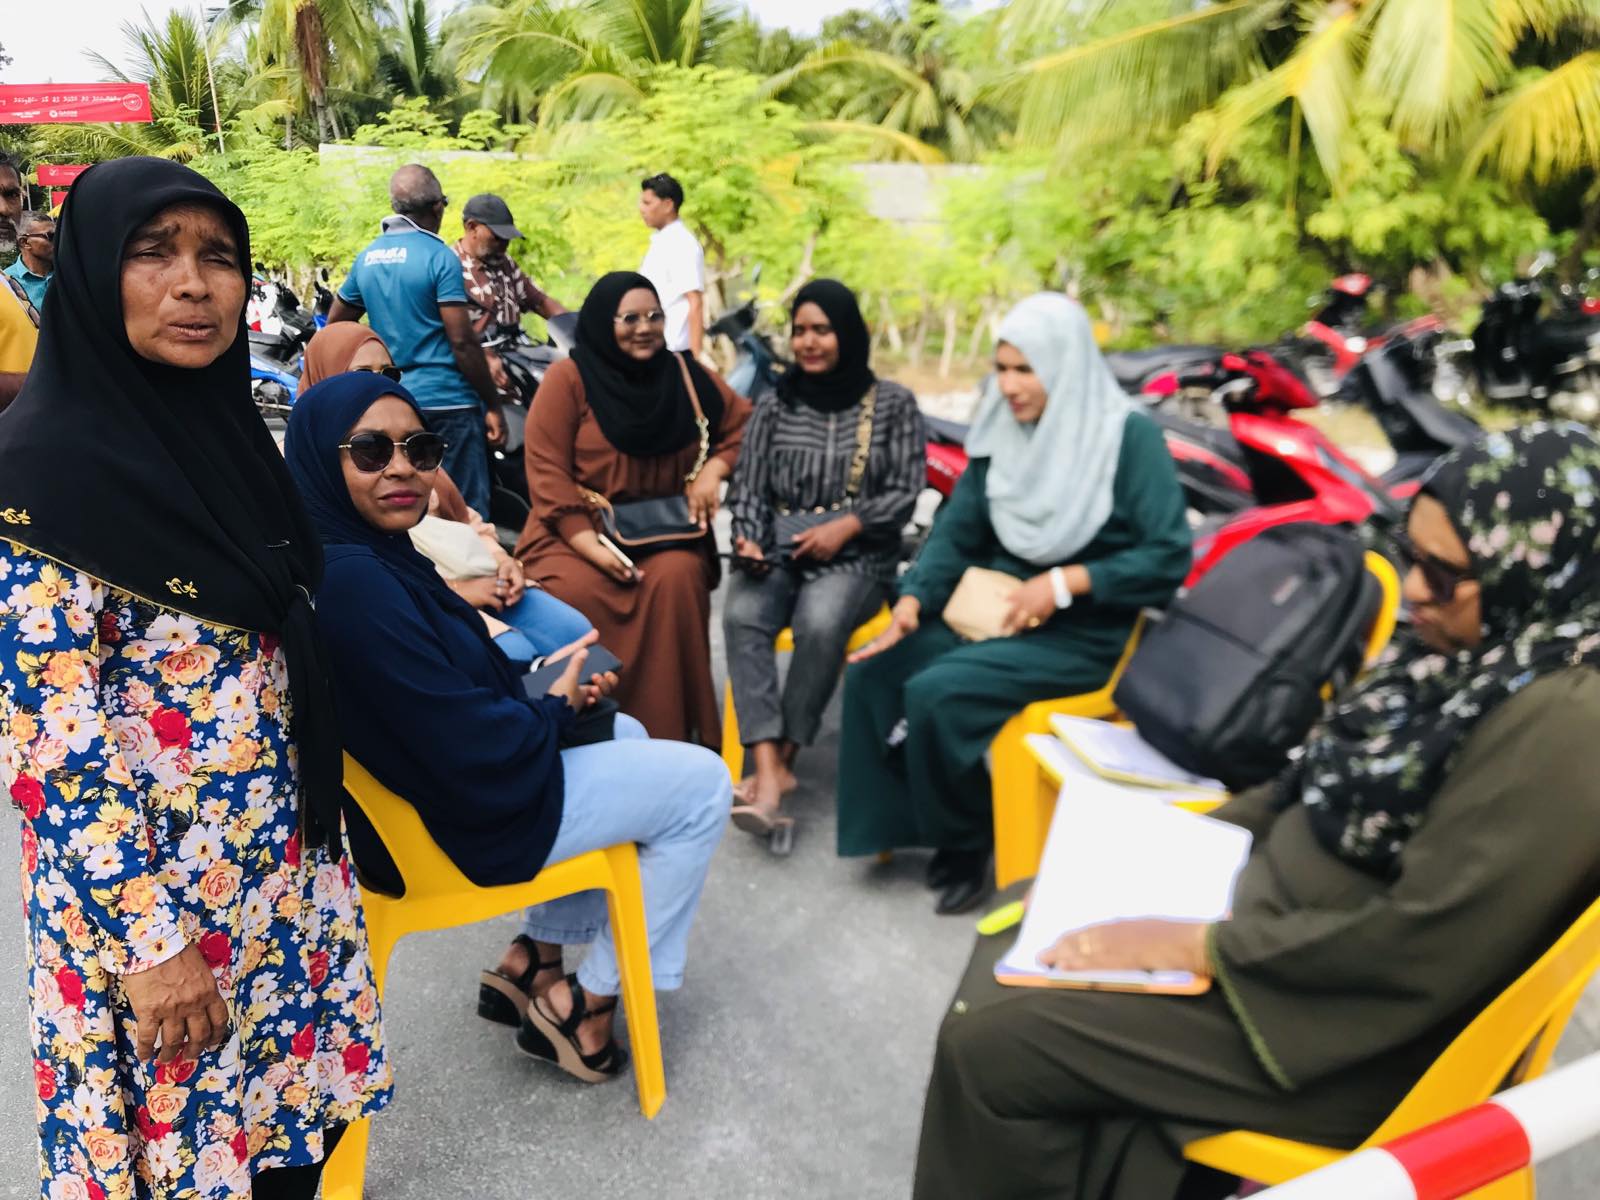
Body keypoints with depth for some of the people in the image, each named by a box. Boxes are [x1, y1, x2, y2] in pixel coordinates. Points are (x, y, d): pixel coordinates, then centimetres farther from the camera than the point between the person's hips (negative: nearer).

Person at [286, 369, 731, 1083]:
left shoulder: (366, 552, 0)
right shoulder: (350, 582, -30)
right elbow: (471, 755, -28)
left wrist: (553, 696, -2)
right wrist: (555, 710, -9)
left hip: (429, 776, 10)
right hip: (449, 827, -10)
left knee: (626, 734, 28)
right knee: (701, 784, 0)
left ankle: (533, 959, 26)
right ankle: (583, 1007, 12)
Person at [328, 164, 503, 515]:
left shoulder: (367, 258, 11)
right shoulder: (440, 257, -10)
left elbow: (334, 327, 17)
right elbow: (462, 341, -15)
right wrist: (493, 406, -10)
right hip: (447, 402, -7)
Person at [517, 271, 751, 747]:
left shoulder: (684, 375, 7)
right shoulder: (568, 379, -4)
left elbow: (745, 425, 15)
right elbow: (548, 474, -10)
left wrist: (714, 469, -4)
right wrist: (592, 547, -21)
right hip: (578, 531, -2)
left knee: (675, 579, -31)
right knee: (576, 591, -34)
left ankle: (666, 739, -22)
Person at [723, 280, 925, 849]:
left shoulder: (893, 403, 5)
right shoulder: (773, 406, 11)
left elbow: (905, 492, 0)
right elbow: (748, 489, 6)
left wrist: (847, 525, -15)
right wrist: (749, 541, -14)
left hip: (858, 557, -2)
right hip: (779, 553, 2)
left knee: (820, 623, -35)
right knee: (742, 616, -31)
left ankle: (784, 759, -21)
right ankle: (769, 770, -37)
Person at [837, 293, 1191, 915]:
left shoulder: (1130, 438, -10)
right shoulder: (1001, 434, 6)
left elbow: (1169, 557, -14)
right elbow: (956, 531, 3)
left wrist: (1064, 583, -21)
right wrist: (912, 599, -13)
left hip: (1081, 634, -6)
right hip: (995, 611, 6)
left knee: (936, 693, -26)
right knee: (874, 671, -13)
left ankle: (969, 844, -3)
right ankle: (898, 822, 3)